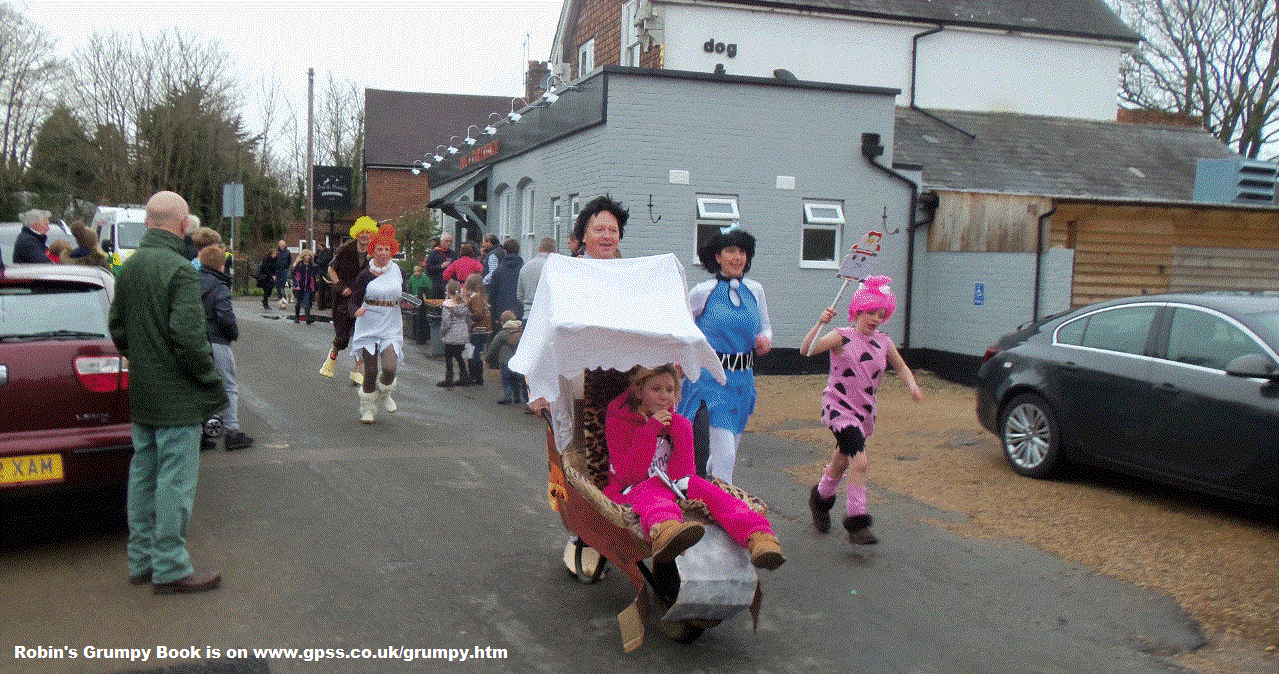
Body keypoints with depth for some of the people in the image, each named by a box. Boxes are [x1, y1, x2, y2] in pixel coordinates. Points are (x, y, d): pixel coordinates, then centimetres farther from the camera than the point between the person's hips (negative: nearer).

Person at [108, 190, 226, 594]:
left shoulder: (129, 266, 8)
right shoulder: (179, 269, -19)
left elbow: (117, 327, 16)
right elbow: (189, 337, -24)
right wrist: (210, 379, -11)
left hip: (141, 395, 9)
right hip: (177, 398, -9)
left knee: (143, 476, 16)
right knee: (175, 481, -1)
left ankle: (141, 560, 26)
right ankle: (170, 569, 6)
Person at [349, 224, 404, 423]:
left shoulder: (398, 272, 5)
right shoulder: (365, 274, -1)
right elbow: (355, 300, 0)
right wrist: (356, 311, -23)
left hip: (391, 326, 1)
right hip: (368, 325, -1)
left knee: (390, 367, -15)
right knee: (370, 370, 1)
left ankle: (384, 394, 18)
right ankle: (367, 408, 22)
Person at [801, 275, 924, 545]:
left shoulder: (883, 342, 5)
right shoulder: (842, 336, -11)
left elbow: (901, 367, 20)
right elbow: (806, 350, -23)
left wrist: (912, 386, 1)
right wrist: (820, 324, -36)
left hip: (864, 411, 6)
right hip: (838, 406, -6)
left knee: (841, 463, 21)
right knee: (860, 462, -21)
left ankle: (821, 497, 49)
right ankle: (857, 522, -12)